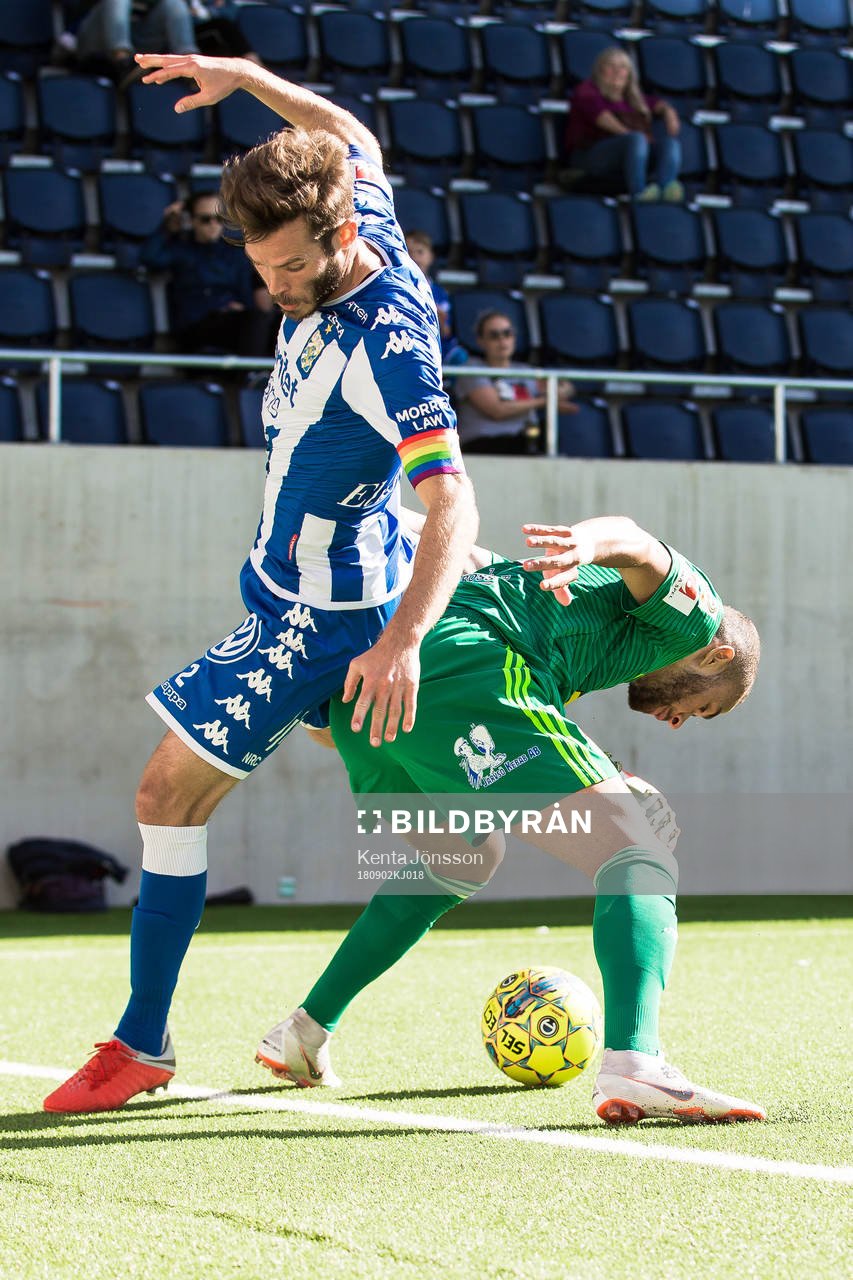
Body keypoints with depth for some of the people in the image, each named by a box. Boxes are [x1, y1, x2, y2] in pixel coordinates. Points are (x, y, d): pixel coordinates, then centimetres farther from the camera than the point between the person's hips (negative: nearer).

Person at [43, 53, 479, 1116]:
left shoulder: (388, 349, -33)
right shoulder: (362, 221, -9)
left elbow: (452, 506, -40)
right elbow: (352, 138, 15)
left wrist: (401, 639, -53)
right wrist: (246, 78, 7)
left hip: (320, 615, -10)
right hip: (291, 580, 10)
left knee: (168, 795, -8)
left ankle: (141, 1045, -1)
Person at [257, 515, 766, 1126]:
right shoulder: (694, 614, 17)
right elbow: (639, 547, -5)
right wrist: (593, 541, -25)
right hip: (462, 679, -9)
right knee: (641, 860, -7)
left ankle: (305, 1033, 36)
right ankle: (634, 1065, -30)